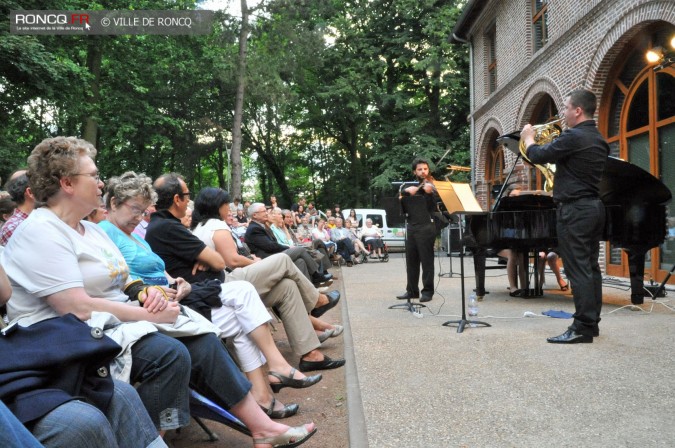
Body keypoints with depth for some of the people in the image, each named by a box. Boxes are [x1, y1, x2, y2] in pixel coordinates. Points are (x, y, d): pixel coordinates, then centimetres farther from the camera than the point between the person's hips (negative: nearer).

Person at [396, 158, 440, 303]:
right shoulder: (411, 186, 18)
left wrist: (430, 193, -30)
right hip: (411, 227, 6)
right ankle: (412, 290, 18)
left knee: (426, 260, -2)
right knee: (411, 260, 10)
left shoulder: (432, 186, 1)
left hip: (426, 227, -5)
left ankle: (427, 291, 6)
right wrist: (406, 191, -9)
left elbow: (434, 205, -13)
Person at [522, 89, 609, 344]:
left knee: (578, 270, -8)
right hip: (594, 207, 10)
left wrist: (528, 138, 6)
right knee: (591, 267, 12)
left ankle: (582, 328, -6)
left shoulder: (574, 137, -15)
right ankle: (592, 323, 19)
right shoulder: (599, 140, 14)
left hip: (574, 209, -10)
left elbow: (538, 156, -12)